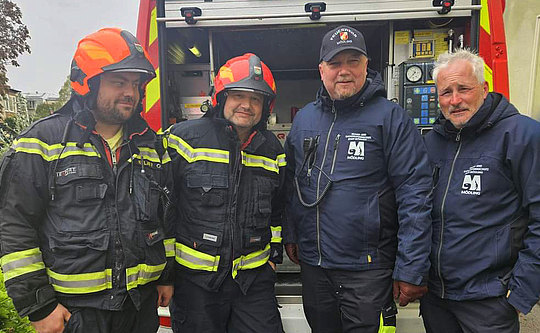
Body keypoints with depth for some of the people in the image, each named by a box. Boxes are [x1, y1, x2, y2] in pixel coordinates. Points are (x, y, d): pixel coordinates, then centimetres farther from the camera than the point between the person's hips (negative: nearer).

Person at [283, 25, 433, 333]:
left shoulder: (390, 117, -11)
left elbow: (415, 196, -14)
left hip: (368, 269, -5)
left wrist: (411, 270, -16)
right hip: (312, 263, 5)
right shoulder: (304, 118, 5)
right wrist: (290, 234, 11)